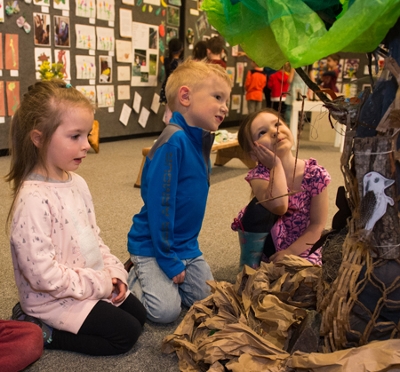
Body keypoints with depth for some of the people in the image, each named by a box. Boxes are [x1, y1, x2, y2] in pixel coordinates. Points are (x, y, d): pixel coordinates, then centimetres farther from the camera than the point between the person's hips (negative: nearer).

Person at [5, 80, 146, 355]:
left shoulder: (76, 182, 1)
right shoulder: (33, 199, -27)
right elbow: (42, 274, -29)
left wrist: (114, 273, -1)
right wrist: (98, 283, -20)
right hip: (54, 298, -8)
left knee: (138, 314, 13)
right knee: (126, 333, -8)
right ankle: (41, 331, 3)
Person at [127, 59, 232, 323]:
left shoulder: (202, 140, 4)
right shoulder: (173, 141, -24)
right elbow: (160, 204, -24)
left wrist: (186, 252, 13)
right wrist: (169, 259, -19)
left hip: (187, 245, 8)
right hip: (152, 245, -8)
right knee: (166, 310, -14)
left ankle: (156, 278, 26)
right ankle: (135, 276, 13)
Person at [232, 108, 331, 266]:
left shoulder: (316, 174, -16)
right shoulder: (259, 175, -19)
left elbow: (317, 225, -13)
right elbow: (278, 207, -39)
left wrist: (290, 252, -22)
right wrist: (276, 165, -32)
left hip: (301, 247, 1)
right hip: (268, 245, 0)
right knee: (259, 207, -29)